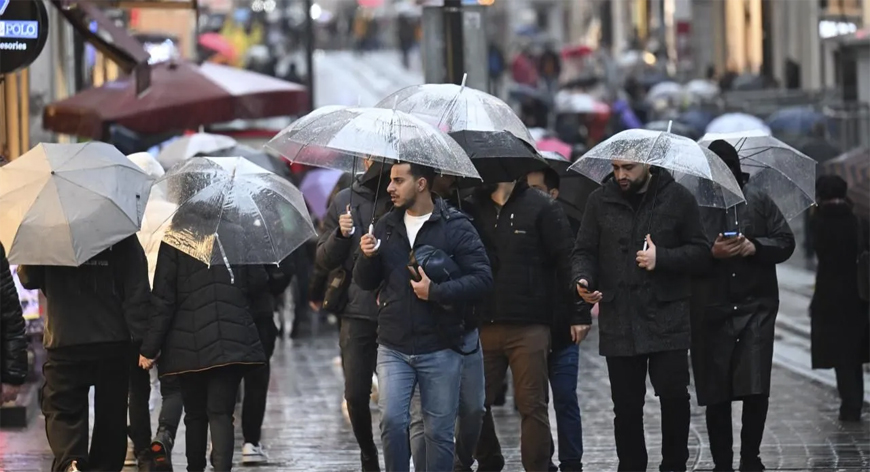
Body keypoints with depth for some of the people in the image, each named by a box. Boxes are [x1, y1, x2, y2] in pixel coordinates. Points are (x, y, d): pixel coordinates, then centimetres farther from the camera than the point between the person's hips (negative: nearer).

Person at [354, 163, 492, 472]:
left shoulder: (456, 226, -4)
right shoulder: (386, 226, 10)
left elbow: (482, 278, -10)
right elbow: (365, 282, 15)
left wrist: (436, 292, -19)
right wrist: (368, 257, -6)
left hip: (440, 349, -3)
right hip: (393, 347, 3)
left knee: (439, 431, 4)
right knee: (391, 420, -11)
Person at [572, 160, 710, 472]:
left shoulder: (678, 199, 3)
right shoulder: (600, 201, 9)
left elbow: (700, 254, 4)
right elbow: (584, 250, 11)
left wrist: (662, 258, -12)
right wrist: (582, 279, -9)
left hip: (666, 318, -2)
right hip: (618, 320, 2)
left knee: (674, 393, -10)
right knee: (626, 405, 5)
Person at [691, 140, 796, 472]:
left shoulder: (757, 199, 5)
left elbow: (786, 242, 8)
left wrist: (756, 246, -10)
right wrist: (711, 253, -17)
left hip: (755, 307, 1)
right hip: (711, 311, -1)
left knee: (756, 389, -7)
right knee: (716, 395, 4)